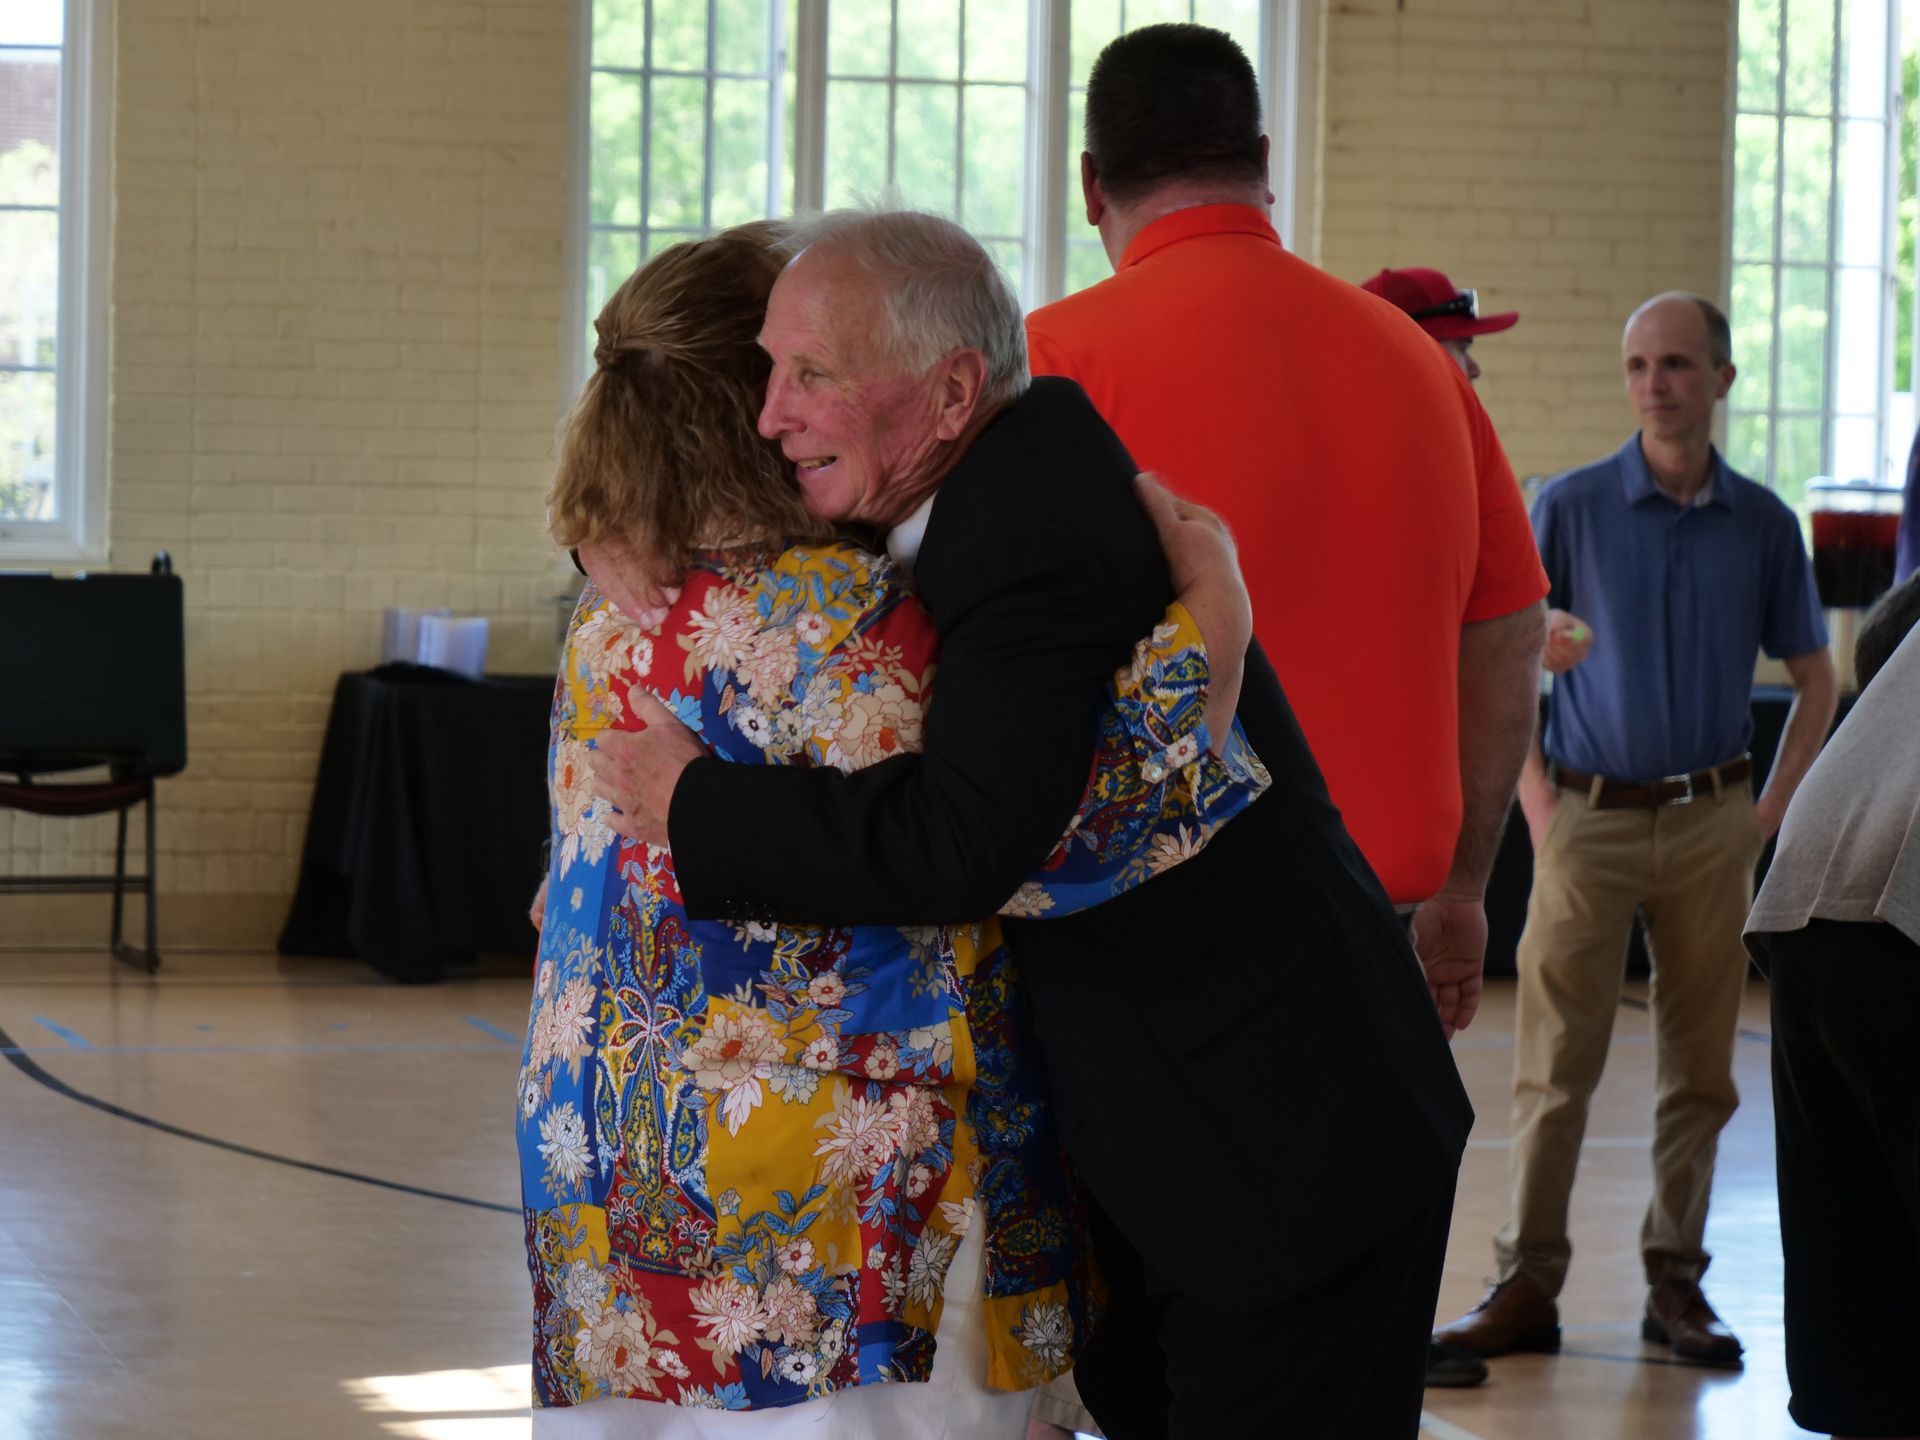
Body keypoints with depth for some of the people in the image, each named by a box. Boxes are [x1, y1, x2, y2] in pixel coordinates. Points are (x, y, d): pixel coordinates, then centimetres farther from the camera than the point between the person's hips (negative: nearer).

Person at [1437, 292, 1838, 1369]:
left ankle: (1677, 1284, 13)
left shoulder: (1763, 525, 5)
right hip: (1590, 820, -2)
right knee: (1557, 1066, -3)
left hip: (1712, 824, 2)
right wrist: (1535, 805, -3)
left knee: (1700, 1068, 5)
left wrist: (1770, 815, 5)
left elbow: (1816, 679, 14)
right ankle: (1529, 1286, 1)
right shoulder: (1571, 508, -1)